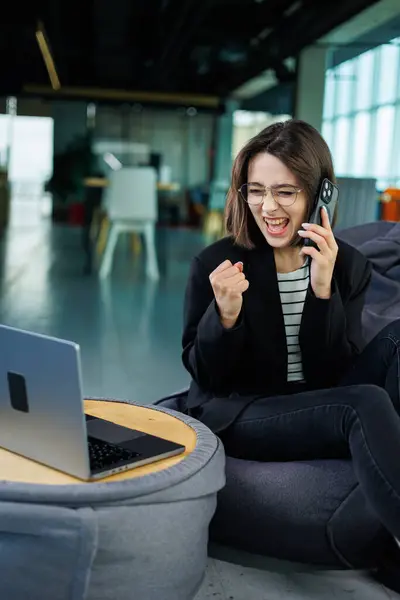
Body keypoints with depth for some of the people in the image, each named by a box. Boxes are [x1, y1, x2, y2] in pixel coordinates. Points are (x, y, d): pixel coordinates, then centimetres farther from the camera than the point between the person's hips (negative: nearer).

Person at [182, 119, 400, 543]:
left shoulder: (349, 266, -1)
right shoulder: (215, 264, -9)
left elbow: (338, 372, -7)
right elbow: (203, 375, -7)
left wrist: (322, 291, -22)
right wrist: (225, 316, -28)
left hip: (319, 407, 5)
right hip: (234, 414, -4)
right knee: (366, 404, -31)